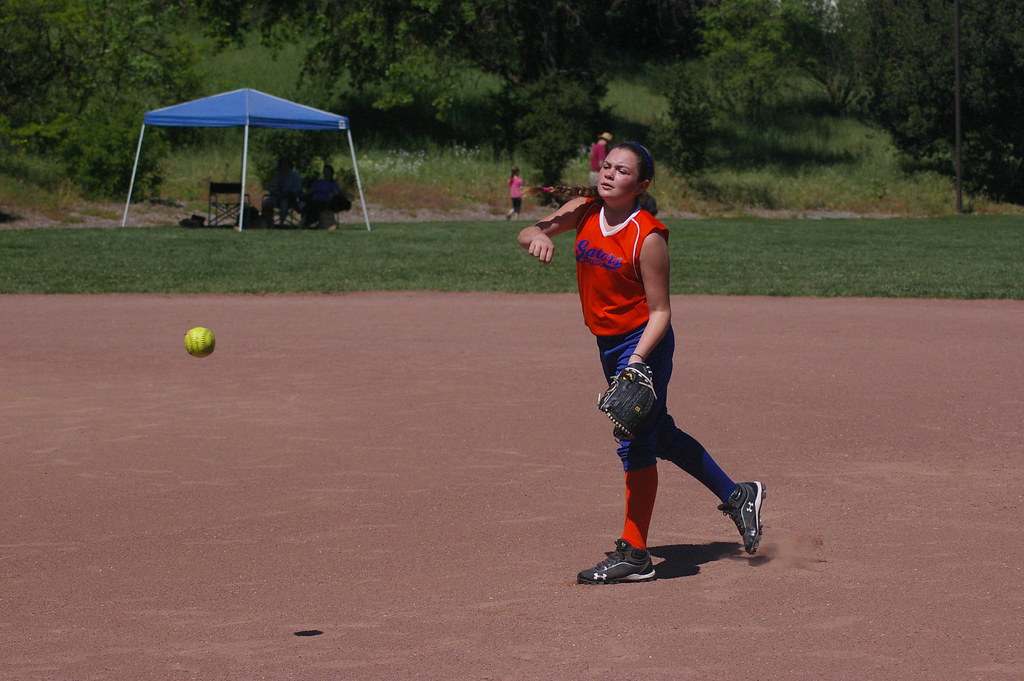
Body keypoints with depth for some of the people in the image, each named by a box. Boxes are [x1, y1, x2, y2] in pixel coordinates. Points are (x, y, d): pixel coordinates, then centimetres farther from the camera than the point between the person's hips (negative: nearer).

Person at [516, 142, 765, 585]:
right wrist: (538, 237, -30)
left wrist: (637, 360, -31)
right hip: (608, 343, 8)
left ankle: (633, 555, -3)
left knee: (635, 444, -10)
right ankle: (735, 495, 37)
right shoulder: (585, 211, -3)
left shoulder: (648, 237, -21)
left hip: (644, 343, -8)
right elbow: (528, 233, -6)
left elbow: (660, 311, -18)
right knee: (658, 434, 20)